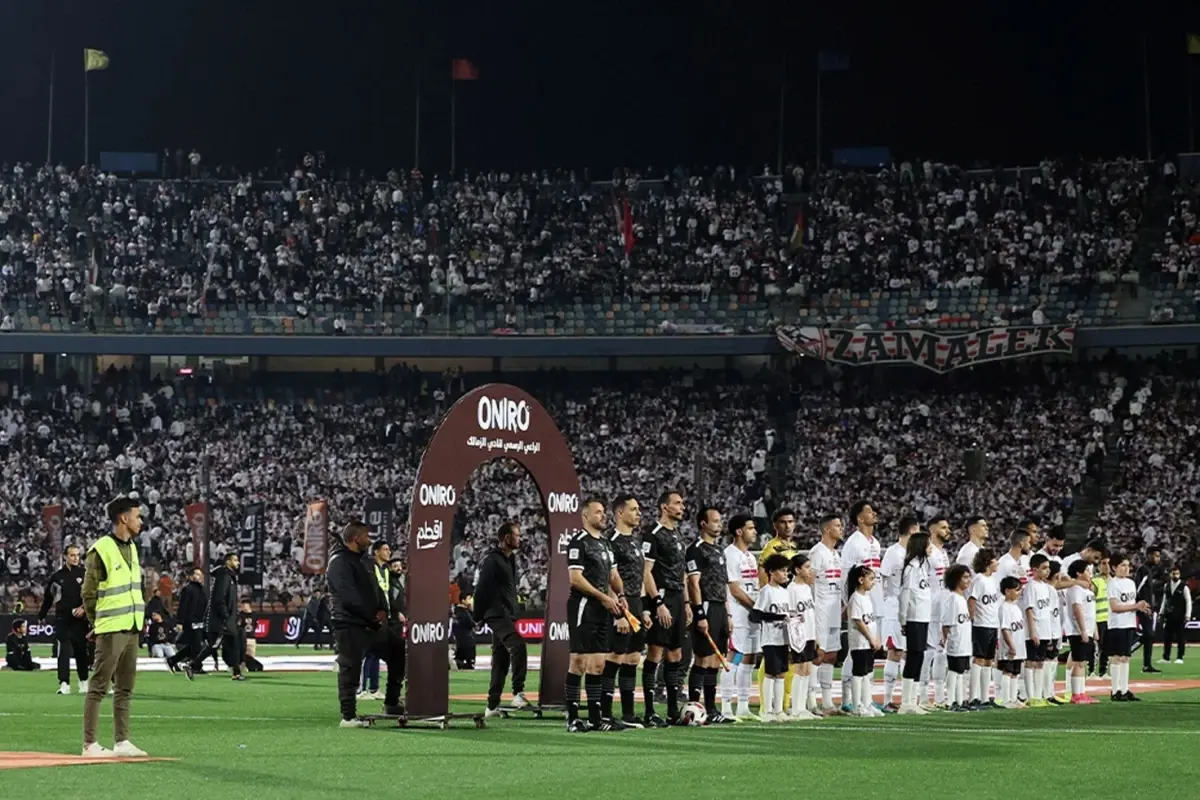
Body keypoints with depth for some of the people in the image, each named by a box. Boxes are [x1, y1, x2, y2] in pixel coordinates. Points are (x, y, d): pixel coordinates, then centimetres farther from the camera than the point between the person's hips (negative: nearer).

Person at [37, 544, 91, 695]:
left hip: (80, 619, -1)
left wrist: (84, 608, -14)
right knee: (64, 651, -7)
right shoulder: (57, 576, 7)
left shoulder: (85, 573, 2)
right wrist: (42, 614, 19)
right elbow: (48, 597, 17)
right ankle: (64, 684, -9)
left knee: (81, 650, 5)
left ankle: (84, 683, 18)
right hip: (62, 619, 1)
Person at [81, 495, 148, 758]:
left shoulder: (132, 548, 13)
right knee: (98, 687, -5)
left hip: (132, 628, 8)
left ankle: (122, 741, 16)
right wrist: (100, 625, 0)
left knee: (125, 688, 11)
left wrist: (139, 619, 14)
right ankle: (90, 744, -4)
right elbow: (89, 594, -8)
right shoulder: (101, 551, -13)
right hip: (111, 631, -8)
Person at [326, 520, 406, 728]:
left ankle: (391, 703, 22)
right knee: (350, 670, -7)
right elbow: (348, 596, -22)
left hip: (373, 624, 10)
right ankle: (348, 717, -3)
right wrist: (372, 617, -17)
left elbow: (375, 588, 20)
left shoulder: (361, 559, 18)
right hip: (350, 625, -10)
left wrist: (382, 610, 1)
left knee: (399, 652, 15)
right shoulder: (339, 562, -13)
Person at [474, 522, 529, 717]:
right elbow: (481, 589, -14)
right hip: (497, 615, -10)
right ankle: (518, 692, -32)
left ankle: (492, 706, 14)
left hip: (508, 616, 10)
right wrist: (479, 617, -13)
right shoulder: (492, 560, -11)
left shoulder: (510, 559, 18)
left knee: (501, 662, 10)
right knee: (517, 645, -27)